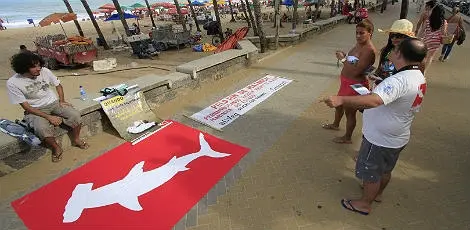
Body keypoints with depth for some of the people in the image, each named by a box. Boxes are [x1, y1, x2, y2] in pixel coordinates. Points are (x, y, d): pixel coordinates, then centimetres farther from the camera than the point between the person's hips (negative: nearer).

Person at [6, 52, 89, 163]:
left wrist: (62, 101, -3)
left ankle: (76, 140, 2)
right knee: (42, 129, -33)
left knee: (75, 115, -23)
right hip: (35, 110, -3)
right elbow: (26, 107, -15)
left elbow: (58, 85, 10)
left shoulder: (44, 71, -9)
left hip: (54, 103, 3)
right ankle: (56, 148, -5)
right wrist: (49, 117, -24)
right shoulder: (13, 83, -16)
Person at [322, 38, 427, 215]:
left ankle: (365, 204, 32)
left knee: (370, 173, 12)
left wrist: (341, 99, -57)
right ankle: (377, 192, 52)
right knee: (385, 170, 28)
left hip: (380, 139, -9)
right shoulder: (419, 77, 1)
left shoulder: (399, 81, -32)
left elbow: (374, 100, -50)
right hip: (398, 138, 9)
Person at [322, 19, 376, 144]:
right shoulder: (359, 44, 4)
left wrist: (343, 59, -21)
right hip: (347, 82, 10)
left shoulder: (369, 50, -25)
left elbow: (356, 71, -29)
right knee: (339, 104, 27)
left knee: (349, 111, 6)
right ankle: (335, 124, 53)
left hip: (355, 85, -10)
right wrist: (344, 56, -3)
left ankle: (347, 138, 27)